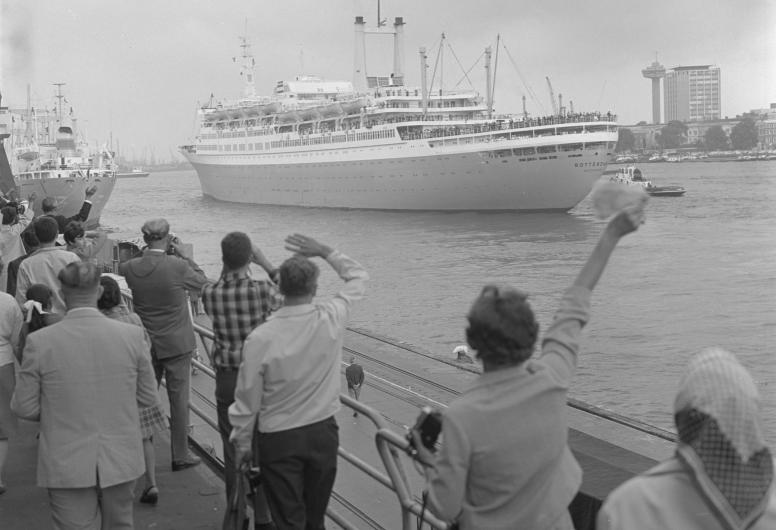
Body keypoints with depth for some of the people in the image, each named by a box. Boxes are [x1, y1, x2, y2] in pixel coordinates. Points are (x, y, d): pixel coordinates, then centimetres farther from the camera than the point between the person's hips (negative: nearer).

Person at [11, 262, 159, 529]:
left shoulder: (40, 342, -13)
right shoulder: (132, 335, -9)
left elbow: (24, 407, -5)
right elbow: (148, 398, 0)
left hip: (67, 464, -2)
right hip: (120, 460, 2)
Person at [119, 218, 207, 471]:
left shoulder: (131, 268, -9)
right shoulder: (178, 267, -19)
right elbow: (202, 283, -2)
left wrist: (148, 252, 9)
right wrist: (186, 256, 5)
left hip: (145, 344, 4)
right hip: (176, 344, -4)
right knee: (178, 399, 6)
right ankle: (180, 455, 14)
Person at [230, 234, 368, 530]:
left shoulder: (261, 338, -20)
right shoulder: (332, 319, -15)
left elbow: (247, 400, -10)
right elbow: (358, 277, 6)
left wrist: (242, 444, 4)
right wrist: (324, 251, 8)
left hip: (279, 439, -2)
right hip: (323, 432, 2)